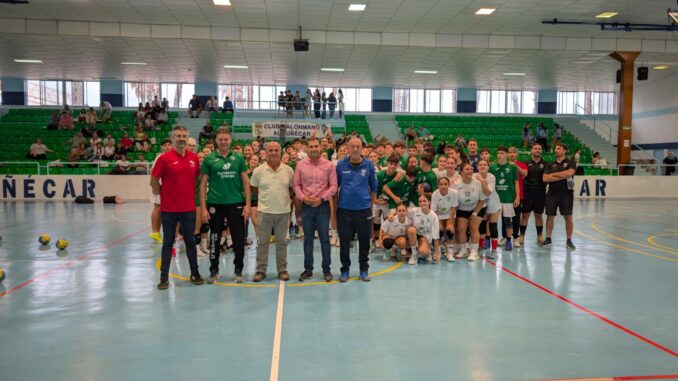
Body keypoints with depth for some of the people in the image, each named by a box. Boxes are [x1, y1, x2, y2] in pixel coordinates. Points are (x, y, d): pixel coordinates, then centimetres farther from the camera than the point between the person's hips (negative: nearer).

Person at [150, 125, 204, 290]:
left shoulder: (194, 158, 4)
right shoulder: (164, 158, -7)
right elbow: (154, 180, -3)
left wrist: (191, 194, 9)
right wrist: (164, 195, 1)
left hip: (189, 208, 3)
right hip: (169, 209, -3)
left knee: (190, 241, 12)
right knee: (168, 242, 5)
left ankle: (195, 273, 23)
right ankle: (164, 277, 13)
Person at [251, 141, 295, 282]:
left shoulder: (288, 170, -1)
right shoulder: (258, 171, -4)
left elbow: (292, 188, 12)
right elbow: (254, 188, 8)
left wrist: (287, 198, 2)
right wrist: (265, 198, 6)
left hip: (283, 211, 1)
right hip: (264, 211, -1)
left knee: (281, 241, 10)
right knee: (262, 241, 6)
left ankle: (282, 269, 19)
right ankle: (261, 270, 17)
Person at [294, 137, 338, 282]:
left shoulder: (329, 165, -2)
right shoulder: (301, 165, 3)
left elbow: (333, 186, -3)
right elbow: (296, 185, 6)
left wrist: (322, 198, -13)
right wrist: (303, 197, -10)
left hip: (323, 205, -2)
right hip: (306, 205, 2)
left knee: (324, 238, 3)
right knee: (308, 239, 10)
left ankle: (326, 269, 14)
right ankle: (308, 269, 19)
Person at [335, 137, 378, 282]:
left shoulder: (368, 165, 1)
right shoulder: (341, 165, 0)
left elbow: (373, 187, 8)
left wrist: (371, 205, 7)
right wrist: (335, 205, 4)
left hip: (363, 209, 0)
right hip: (344, 209, 0)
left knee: (364, 240, 8)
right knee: (344, 240, 6)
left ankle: (364, 270, 22)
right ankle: (345, 269, 20)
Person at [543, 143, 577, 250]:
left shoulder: (570, 162, 4)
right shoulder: (550, 165, 11)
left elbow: (569, 173, -16)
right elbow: (545, 178, -3)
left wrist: (554, 174, -6)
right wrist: (562, 176, -11)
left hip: (566, 194, -3)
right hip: (552, 194, 3)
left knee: (568, 217, -1)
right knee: (550, 216, 5)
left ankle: (569, 240, 9)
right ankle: (548, 239, 15)